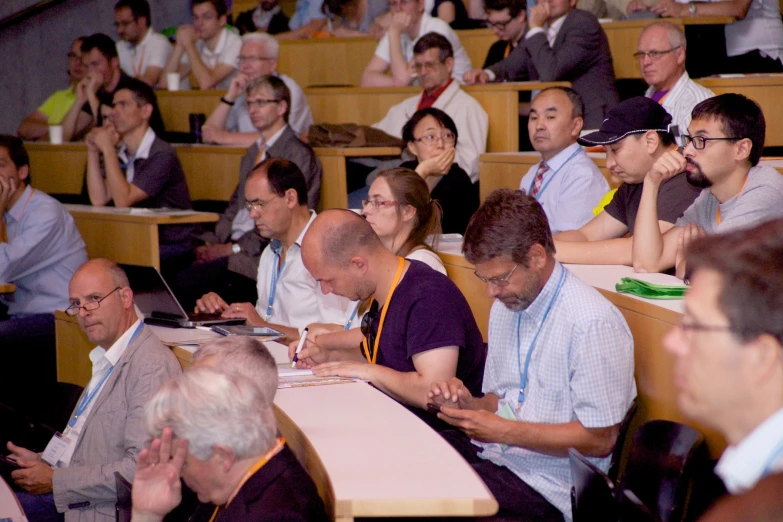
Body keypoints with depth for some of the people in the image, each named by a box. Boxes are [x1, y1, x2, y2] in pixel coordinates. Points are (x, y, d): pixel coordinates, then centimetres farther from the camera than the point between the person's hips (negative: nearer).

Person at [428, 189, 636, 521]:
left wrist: (504, 431, -18)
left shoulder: (593, 324, -17)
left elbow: (599, 440, -16)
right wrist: (468, 404, -3)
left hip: (547, 482, -8)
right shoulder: (504, 307, 11)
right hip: (494, 451, 8)